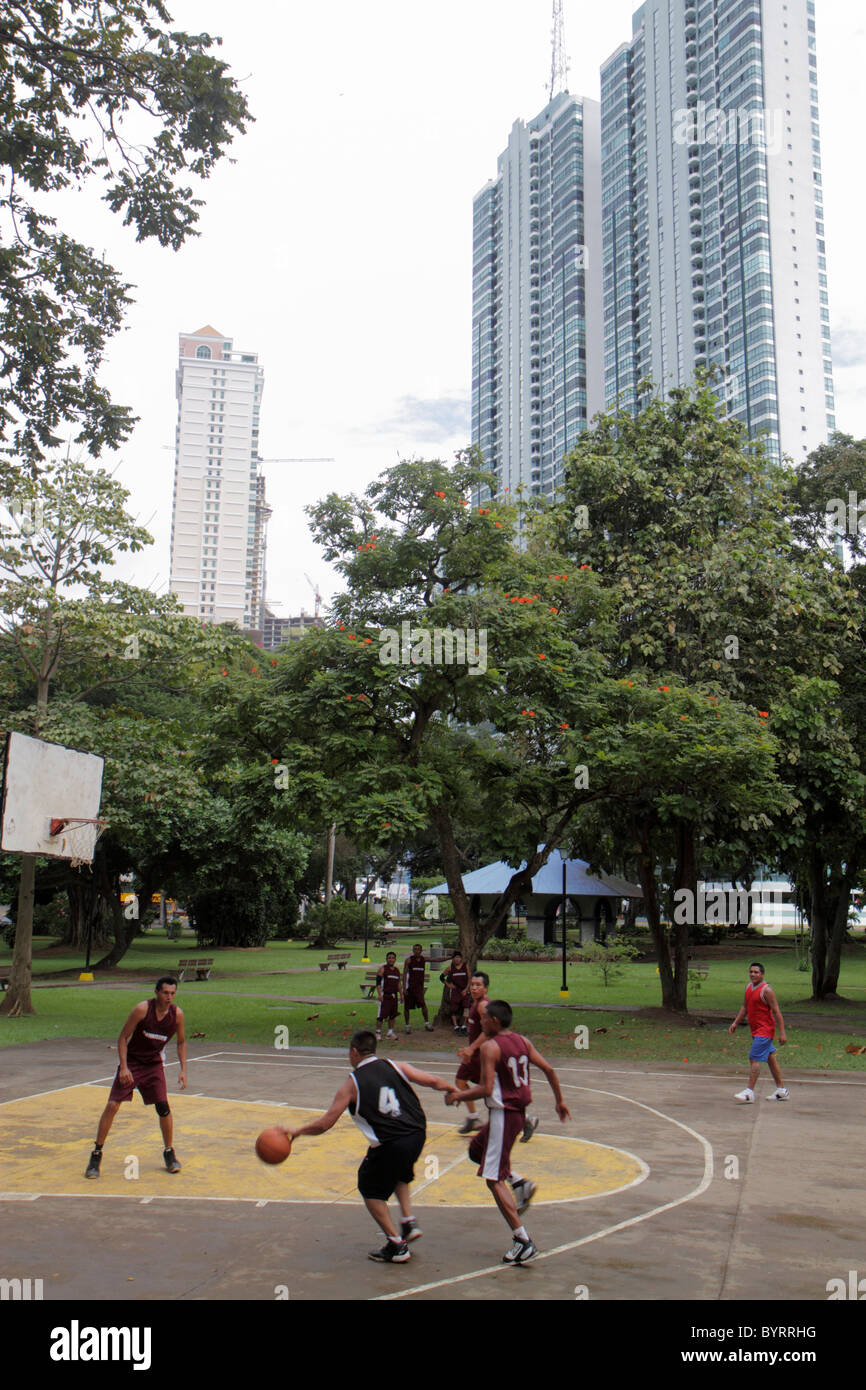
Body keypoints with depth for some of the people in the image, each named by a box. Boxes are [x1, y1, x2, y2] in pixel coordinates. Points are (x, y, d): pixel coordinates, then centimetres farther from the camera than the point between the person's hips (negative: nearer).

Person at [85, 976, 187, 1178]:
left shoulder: (177, 1014, -13)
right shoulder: (142, 1009, -23)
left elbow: (181, 1042, 3)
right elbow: (123, 1037, -15)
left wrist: (183, 1070, -5)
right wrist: (123, 1067, -23)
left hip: (154, 1063, 2)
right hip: (131, 1061, -2)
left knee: (163, 1107, -8)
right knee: (112, 1105, -9)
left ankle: (169, 1153, 11)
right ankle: (96, 1154, 5)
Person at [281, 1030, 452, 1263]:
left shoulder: (352, 1085, -1)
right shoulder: (397, 1067, 6)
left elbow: (325, 1124, -1)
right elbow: (434, 1082, 4)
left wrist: (295, 1132, 12)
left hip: (389, 1145, -5)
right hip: (417, 1135, 5)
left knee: (370, 1189, 18)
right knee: (399, 1175, 34)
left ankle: (397, 1245, 14)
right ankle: (409, 1222, 23)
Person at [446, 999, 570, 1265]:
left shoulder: (489, 1046, -16)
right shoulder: (523, 1041, 7)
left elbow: (486, 1089, -21)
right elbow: (548, 1069, 6)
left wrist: (458, 1096, -6)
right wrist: (560, 1101, 15)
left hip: (503, 1114, -9)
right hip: (519, 1111, 9)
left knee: (493, 1179, -2)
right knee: (477, 1150, 26)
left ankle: (524, 1241, -4)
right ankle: (519, 1183, 11)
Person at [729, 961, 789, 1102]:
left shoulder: (766, 990, -15)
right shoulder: (749, 987, 9)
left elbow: (777, 1012, -16)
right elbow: (745, 1007, 20)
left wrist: (782, 1032, -18)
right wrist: (736, 1023, 14)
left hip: (765, 1030, -9)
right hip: (756, 1031, 9)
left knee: (754, 1059, -13)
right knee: (770, 1058, 15)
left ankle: (750, 1092, -12)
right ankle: (782, 1090, 24)